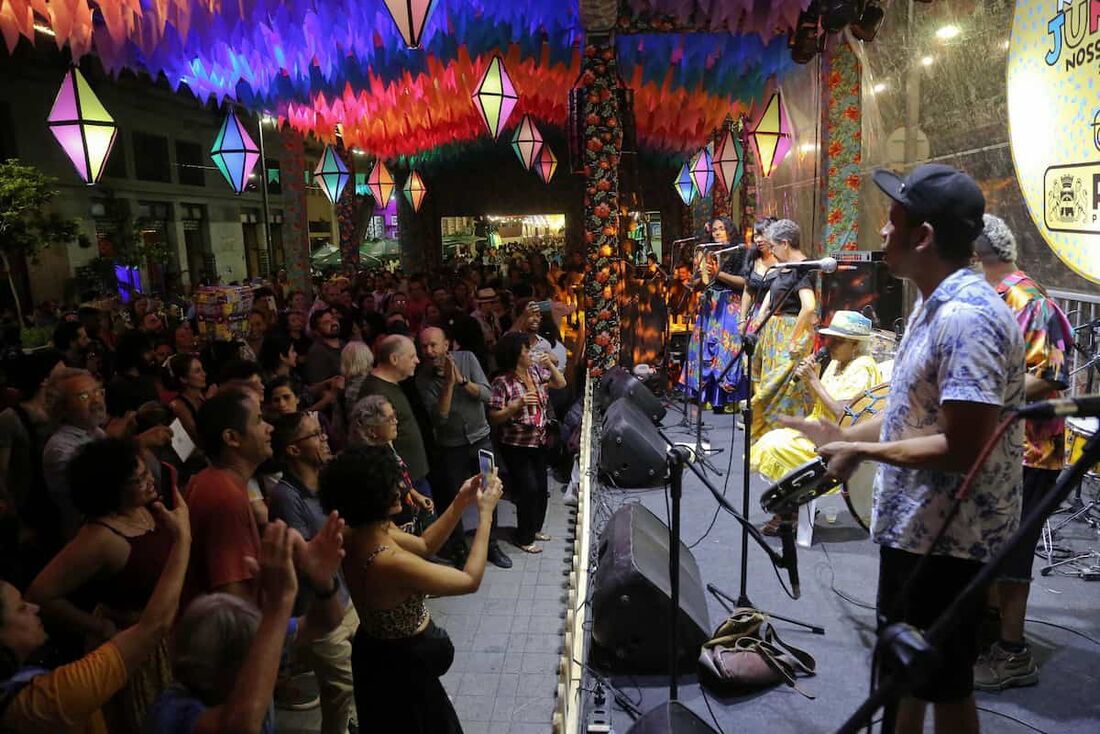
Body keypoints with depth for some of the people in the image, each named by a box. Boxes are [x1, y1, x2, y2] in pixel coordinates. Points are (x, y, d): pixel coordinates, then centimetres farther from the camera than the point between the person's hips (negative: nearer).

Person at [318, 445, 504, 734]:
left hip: (375, 652, 7)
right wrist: (485, 513, -20)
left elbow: (425, 545, 2)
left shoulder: (356, 536, -12)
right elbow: (470, 580, -26)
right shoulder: (392, 563, -38)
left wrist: (461, 502, -6)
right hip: (403, 667, -7)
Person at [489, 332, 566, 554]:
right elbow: (494, 418, -16)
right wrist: (518, 404, -27)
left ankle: (535, 527, 35)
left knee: (541, 487, 13)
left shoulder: (536, 371, 0)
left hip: (539, 442, 6)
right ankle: (524, 538, 14)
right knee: (529, 489, -5)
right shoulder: (502, 382, -17)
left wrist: (550, 365, -6)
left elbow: (560, 384, 10)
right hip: (516, 446, -6)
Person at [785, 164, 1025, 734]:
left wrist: (863, 451, -19)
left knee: (945, 683, 11)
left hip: (950, 539, -9)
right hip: (914, 527, 10)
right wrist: (843, 435, 10)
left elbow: (961, 448, -29)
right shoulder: (932, 305, 8)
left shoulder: (969, 317, -25)